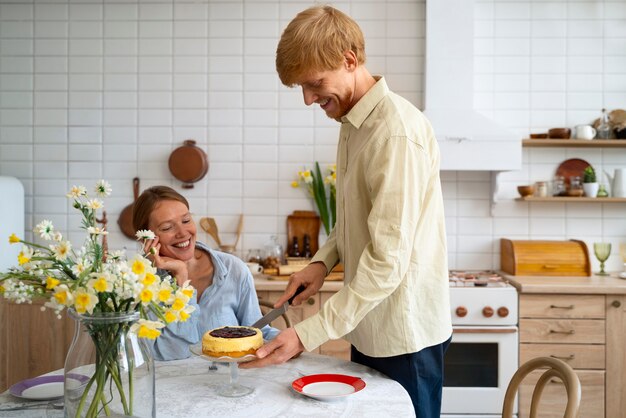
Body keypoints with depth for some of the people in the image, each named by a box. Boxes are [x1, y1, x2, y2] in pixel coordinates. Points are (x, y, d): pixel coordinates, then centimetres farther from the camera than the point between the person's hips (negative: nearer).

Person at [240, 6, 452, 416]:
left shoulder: (397, 129, -23)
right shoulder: (354, 123, 7)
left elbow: (388, 261, -26)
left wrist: (307, 334, -26)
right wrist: (323, 260, 1)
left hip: (404, 335, -8)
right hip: (369, 327, 8)